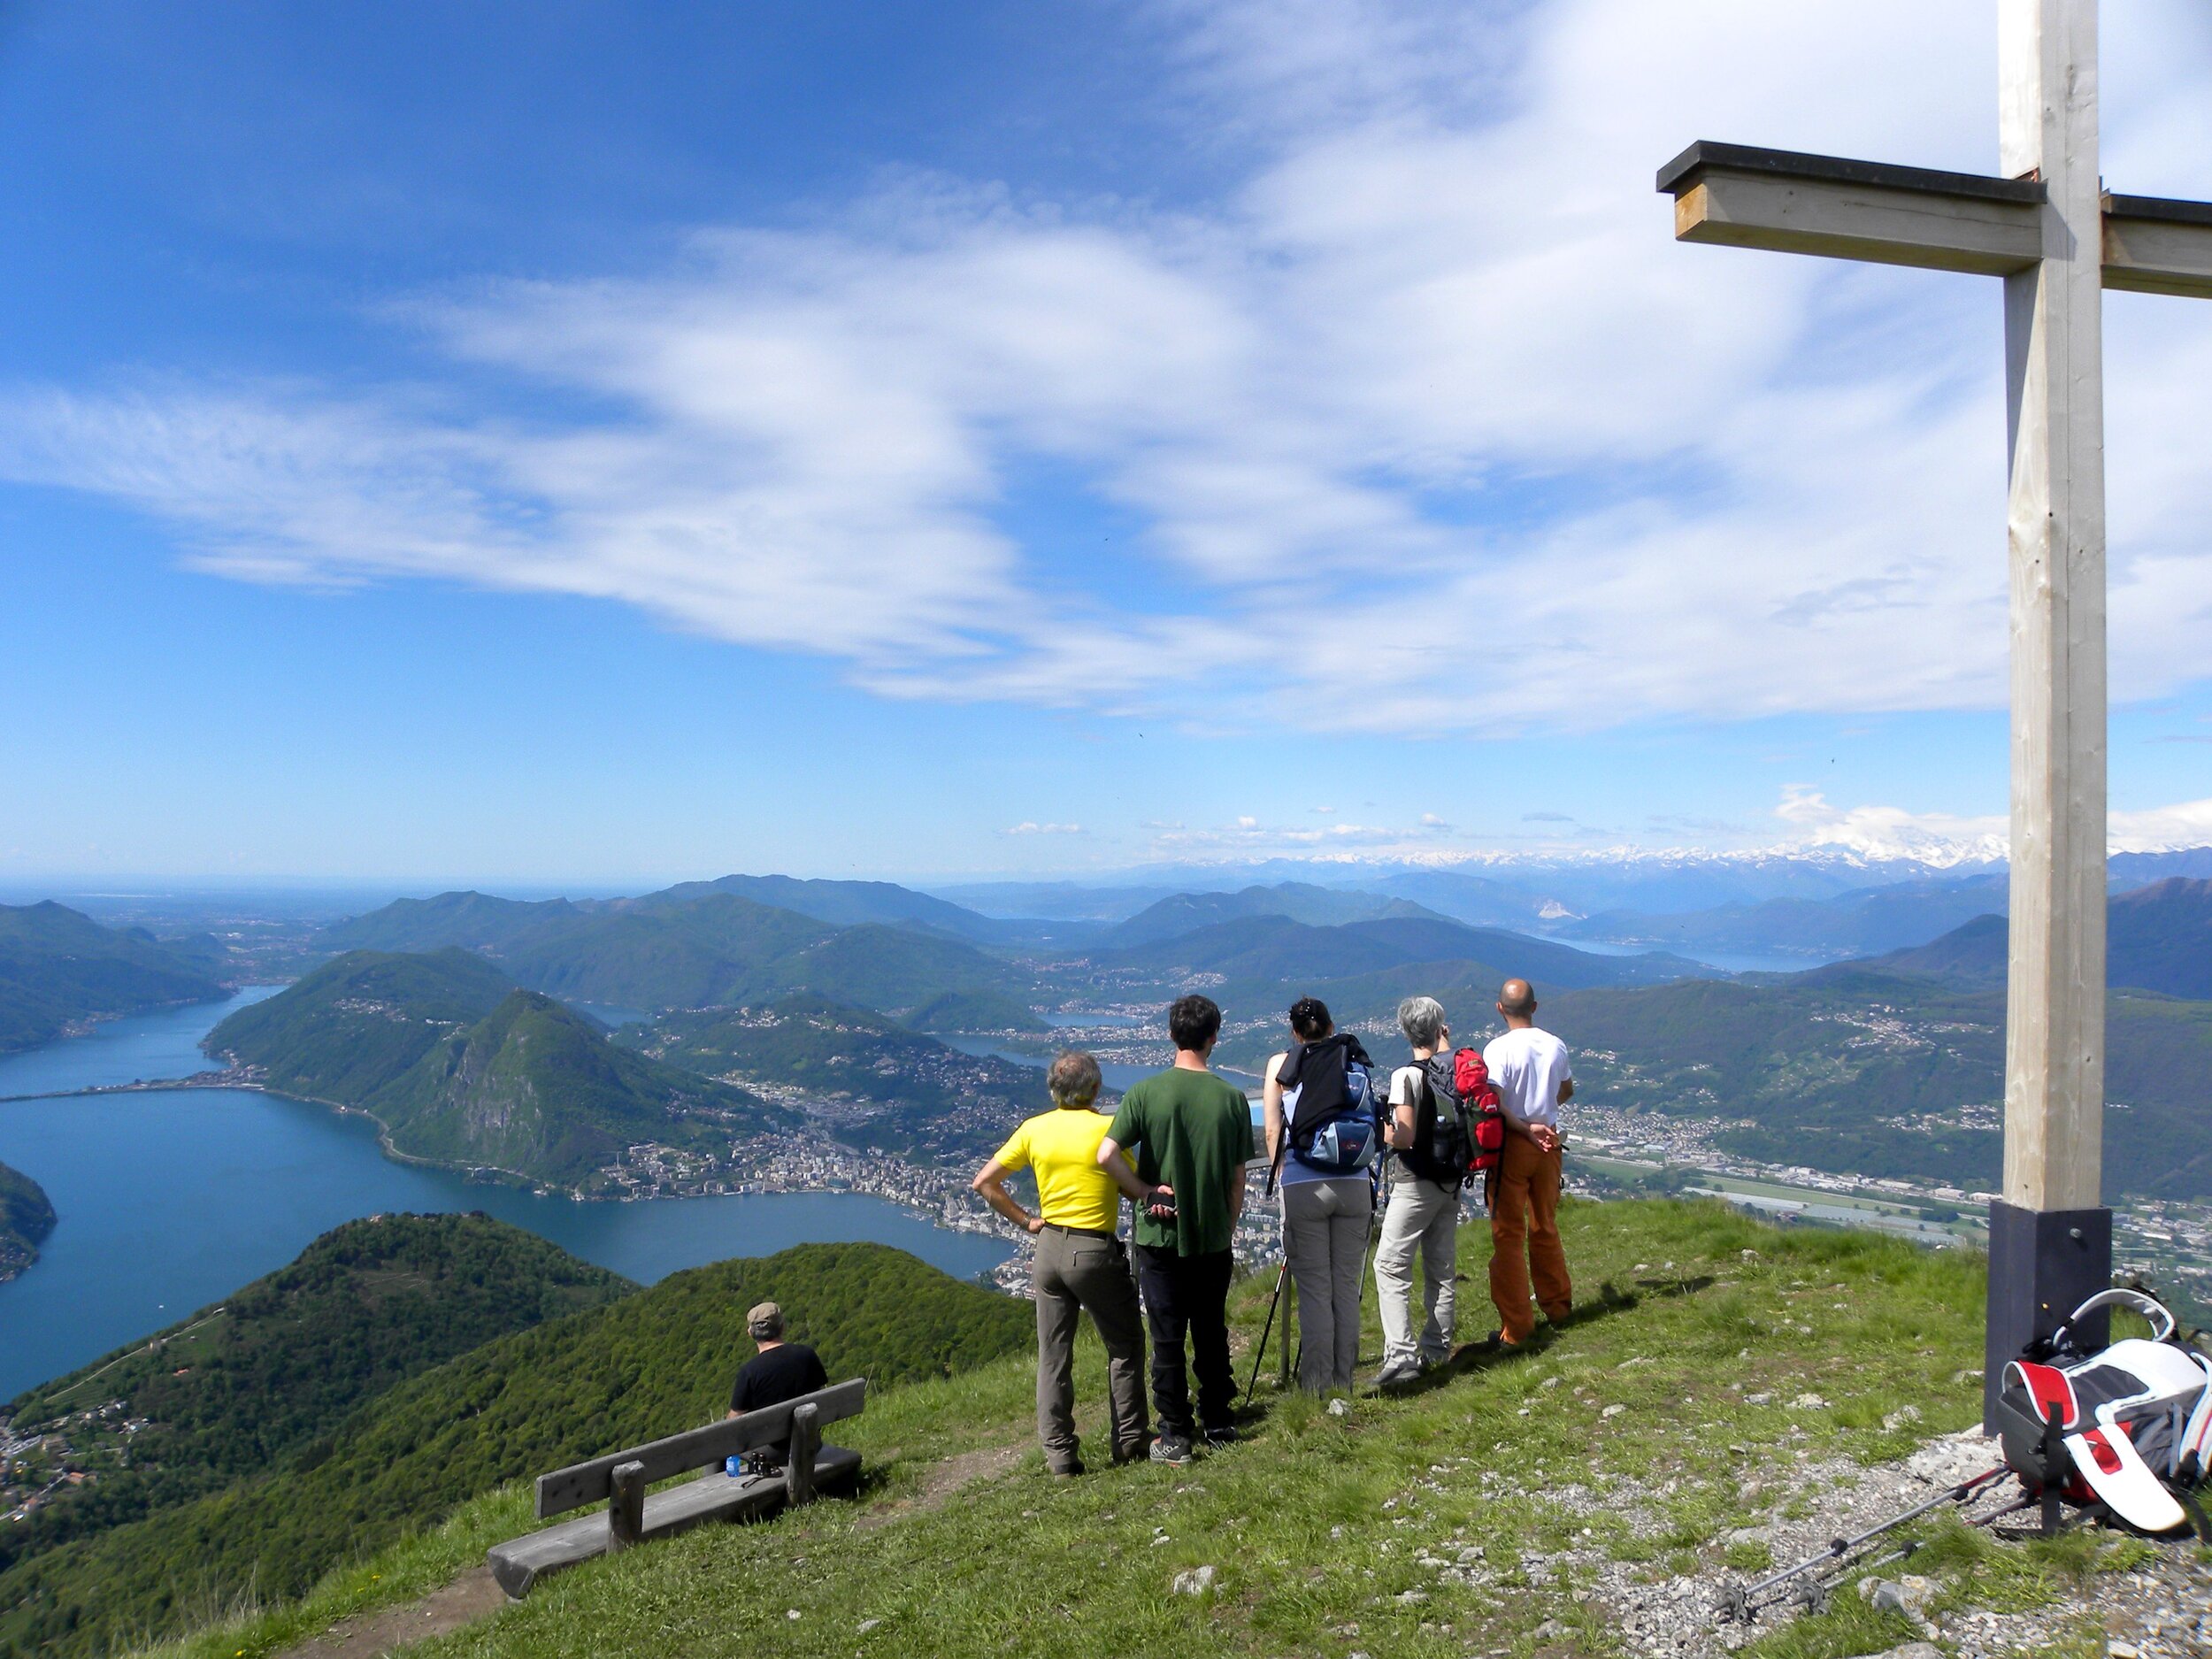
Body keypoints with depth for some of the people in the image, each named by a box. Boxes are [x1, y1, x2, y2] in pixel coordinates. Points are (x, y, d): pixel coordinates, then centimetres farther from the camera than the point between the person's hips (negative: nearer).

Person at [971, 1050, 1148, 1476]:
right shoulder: (1107, 1129, -12)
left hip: (1050, 1247, 4)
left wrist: (1025, 1220, 6)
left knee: (1053, 1354, 12)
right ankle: (1130, 1439, 18)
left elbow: (984, 1182, 3)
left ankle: (1058, 1451, 15)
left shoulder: (1034, 1129, 1)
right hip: (1097, 1250, -4)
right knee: (1125, 1345, 14)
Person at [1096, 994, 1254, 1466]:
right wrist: (1228, 1231, 13)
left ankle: (1174, 1438, 13)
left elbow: (1107, 1155, -19)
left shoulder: (1147, 1093, -10)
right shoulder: (1232, 1099, -4)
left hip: (1160, 1237, -2)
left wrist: (1145, 1193, -6)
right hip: (1214, 1237, 2)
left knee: (1167, 1340, 7)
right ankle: (1220, 1425, 27)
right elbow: (1237, 1179, 2)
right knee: (1212, 1335, 16)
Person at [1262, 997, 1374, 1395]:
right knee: (1347, 1288, 11)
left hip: (1303, 1187, -2)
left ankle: (1316, 1385, 10)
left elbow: (1273, 1133, 3)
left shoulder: (1280, 1064, 4)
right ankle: (1344, 1381, 20)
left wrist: (1280, 1176, 14)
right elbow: (1370, 1127, 9)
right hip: (1354, 1185, 2)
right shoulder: (1353, 1061, 7)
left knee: (1314, 1290, 4)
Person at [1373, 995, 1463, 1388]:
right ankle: (1436, 1348, 21)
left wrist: (1381, 1128, 1)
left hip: (1414, 1184, -6)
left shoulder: (1406, 1077, -16)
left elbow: (1402, 1137, -22)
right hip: (1451, 1182, 6)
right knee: (1441, 1268, 14)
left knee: (1390, 1265, -4)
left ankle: (1401, 1355, -13)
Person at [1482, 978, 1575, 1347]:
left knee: (1509, 1234, 2)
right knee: (1545, 1227, 20)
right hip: (1549, 1144, 5)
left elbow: (1495, 1104, -24)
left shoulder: (1499, 1049, -15)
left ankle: (1516, 1327, 5)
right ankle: (1558, 1307, 32)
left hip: (1512, 1144, -5)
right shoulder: (1555, 1046, 2)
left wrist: (1525, 1129, -13)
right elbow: (1566, 1091, 19)